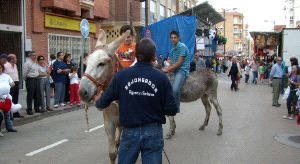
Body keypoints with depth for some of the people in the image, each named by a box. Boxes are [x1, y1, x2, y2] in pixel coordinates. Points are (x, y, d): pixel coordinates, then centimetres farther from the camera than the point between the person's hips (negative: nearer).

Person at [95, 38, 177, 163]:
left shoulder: (121, 76, -8)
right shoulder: (162, 78, -11)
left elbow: (102, 104, -1)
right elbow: (172, 110, -8)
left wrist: (97, 102, 22)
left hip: (130, 132, 1)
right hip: (153, 133, -1)